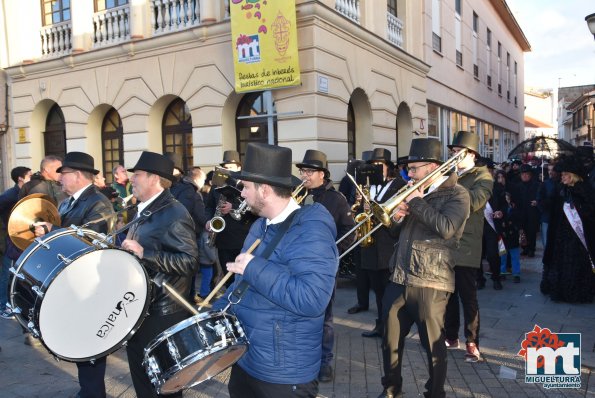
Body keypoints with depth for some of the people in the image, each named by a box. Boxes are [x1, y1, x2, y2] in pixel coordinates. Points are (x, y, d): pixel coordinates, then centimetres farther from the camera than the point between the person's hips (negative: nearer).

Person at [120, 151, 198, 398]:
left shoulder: (174, 214, -19)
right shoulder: (144, 211, 11)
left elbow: (190, 261, -27)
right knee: (140, 370, 22)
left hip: (162, 313, -9)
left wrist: (144, 252, -29)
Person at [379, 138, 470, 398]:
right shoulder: (416, 190, 15)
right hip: (399, 278, 7)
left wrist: (417, 202, -16)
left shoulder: (456, 194, -6)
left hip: (430, 282, -7)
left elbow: (446, 228, -23)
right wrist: (398, 216, -2)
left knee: (433, 344, 7)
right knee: (391, 340, 15)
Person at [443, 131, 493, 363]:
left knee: (468, 298, 0)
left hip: (465, 248, -6)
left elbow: (473, 202, -23)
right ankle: (451, 336, 27)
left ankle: (472, 344, 11)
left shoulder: (482, 176, -4)